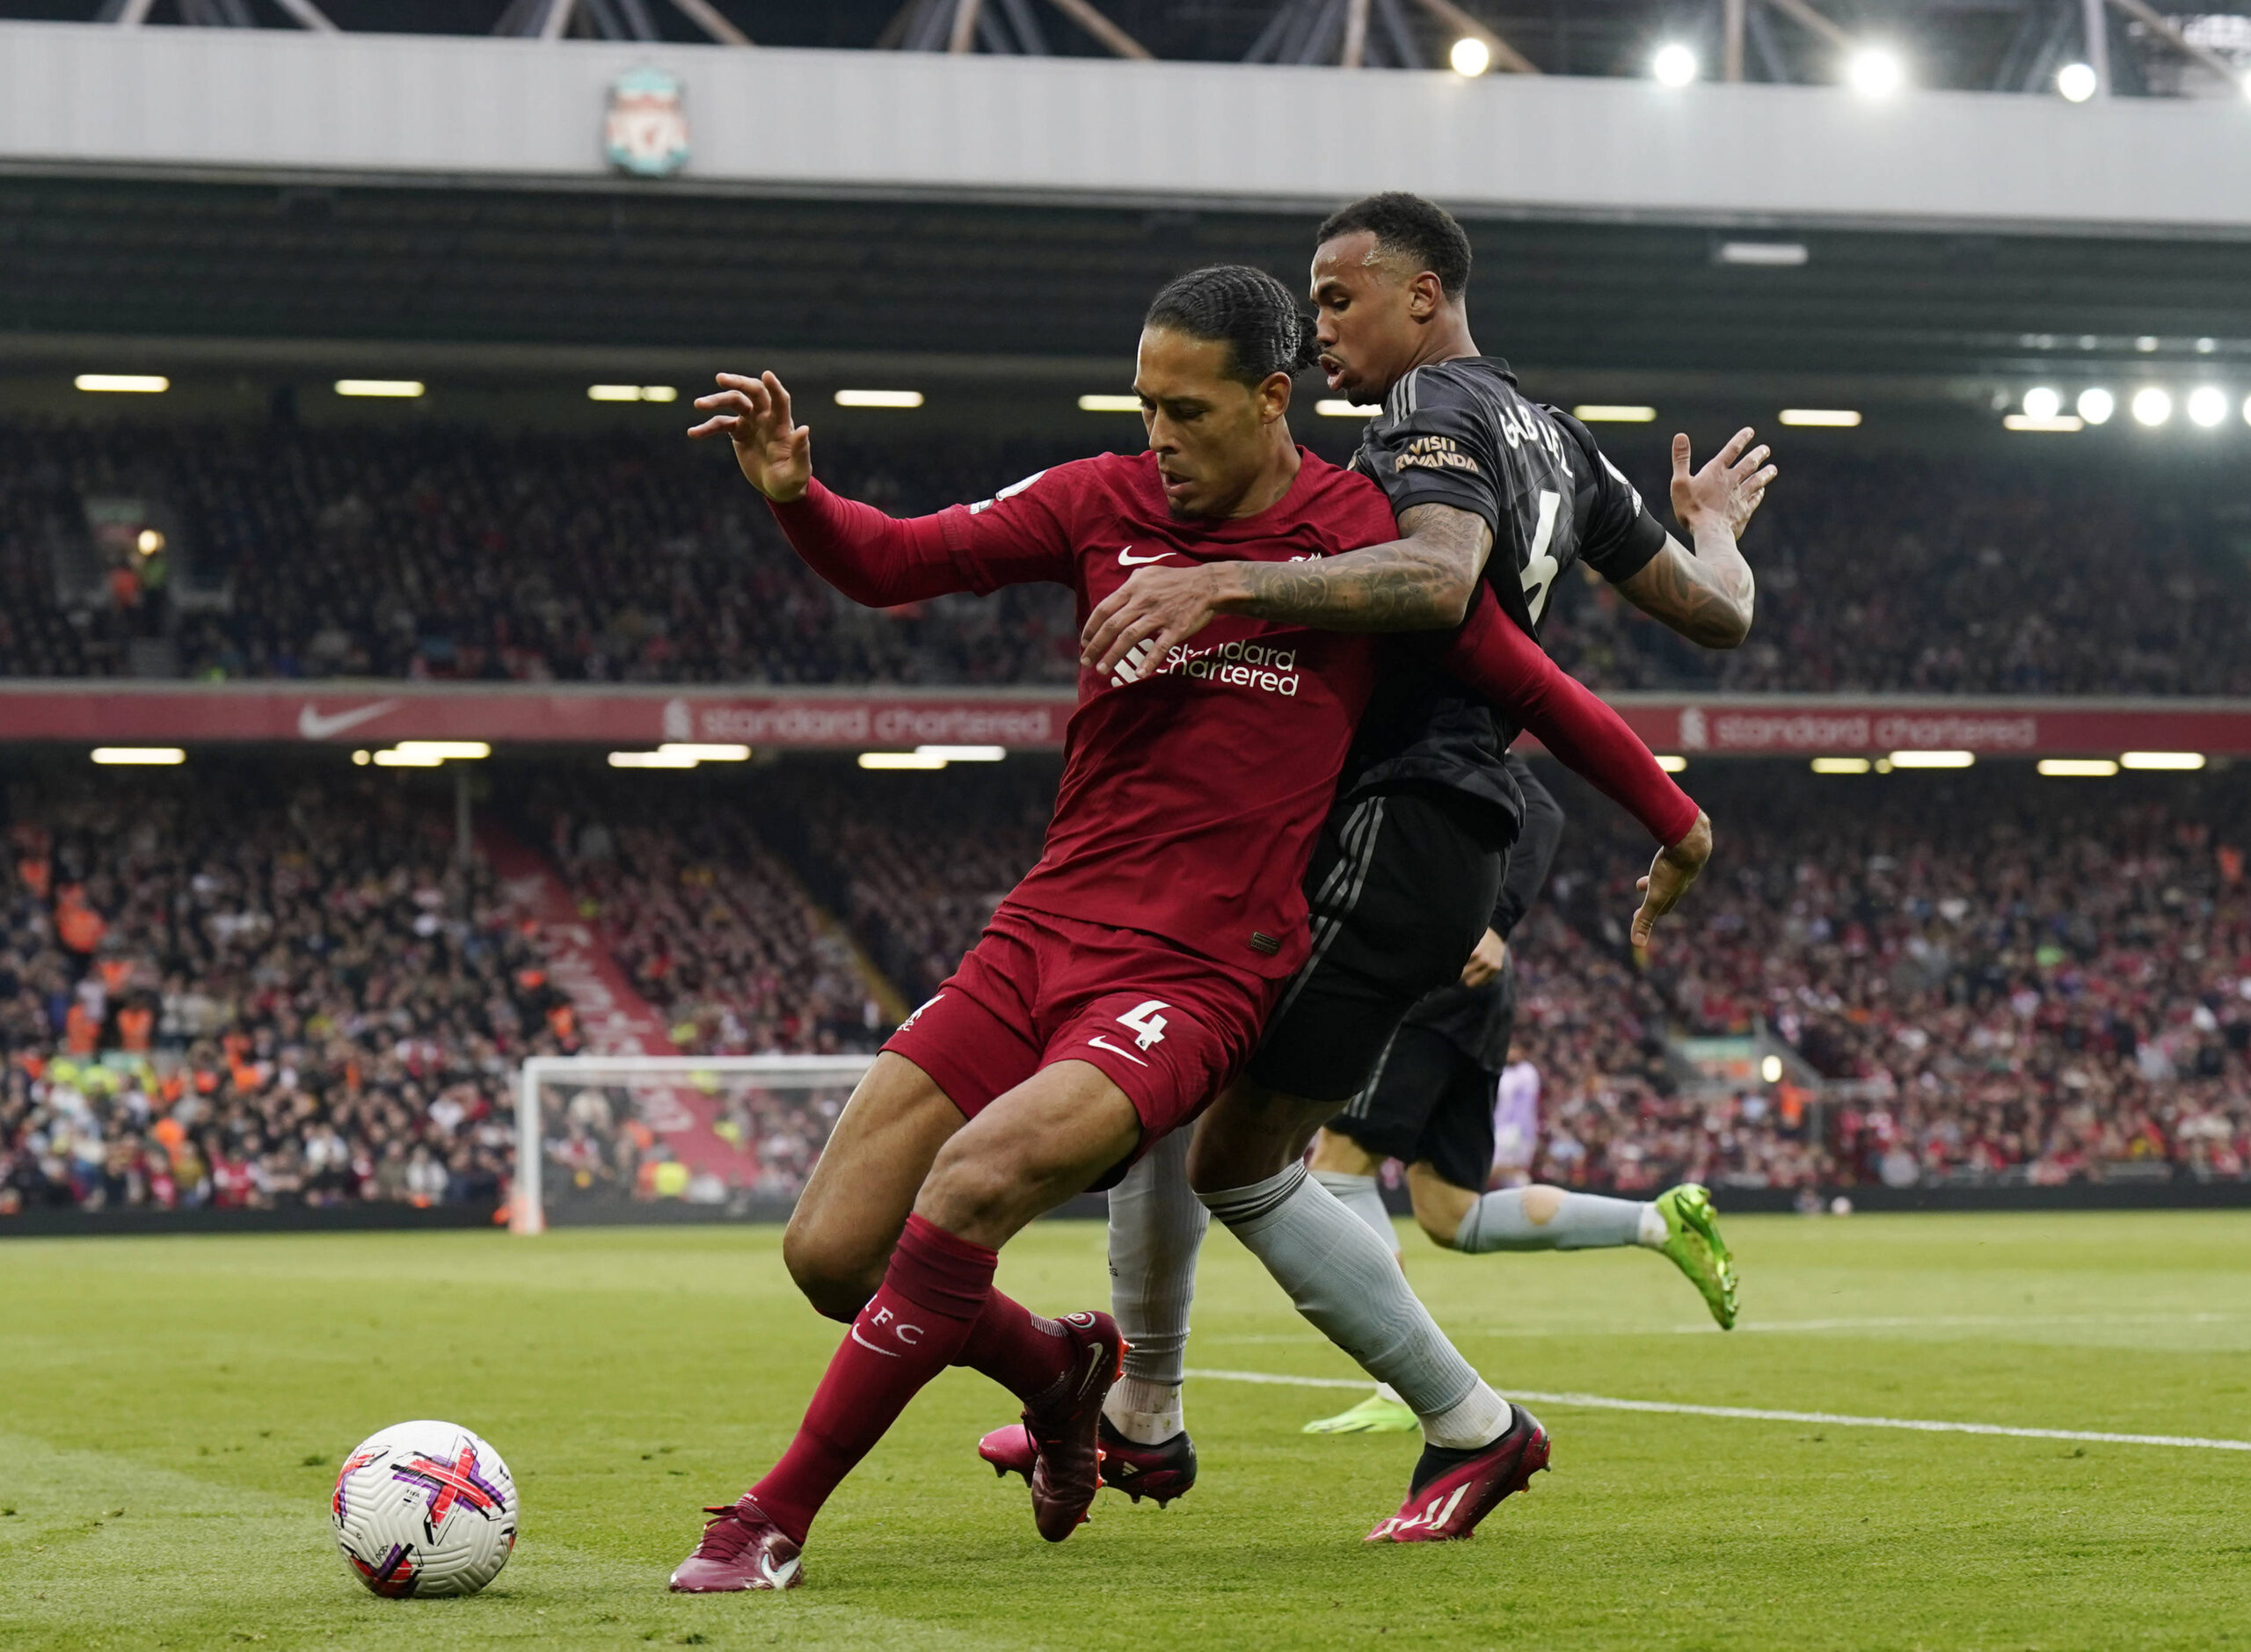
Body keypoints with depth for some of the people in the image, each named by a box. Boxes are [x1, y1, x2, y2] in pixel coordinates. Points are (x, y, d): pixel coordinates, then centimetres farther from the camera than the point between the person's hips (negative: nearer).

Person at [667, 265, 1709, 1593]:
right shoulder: (1108, 504, 7)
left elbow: (1532, 685, 8)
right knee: (830, 1254, -3)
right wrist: (793, 496, -15)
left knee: (972, 1180, -29)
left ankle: (775, 1522, -19)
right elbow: (891, 564, 5)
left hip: (1199, 976, -5)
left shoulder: (1366, 534, -2)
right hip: (1042, 935, 5)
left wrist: (1678, 822, 16)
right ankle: (1060, 1371, 29)